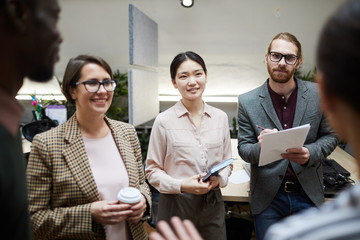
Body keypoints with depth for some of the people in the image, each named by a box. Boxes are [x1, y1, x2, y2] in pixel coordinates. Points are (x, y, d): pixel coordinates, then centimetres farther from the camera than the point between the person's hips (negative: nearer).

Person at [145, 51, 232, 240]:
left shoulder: (220, 117, 2)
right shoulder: (164, 121, -9)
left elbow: (227, 161, 10)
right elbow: (152, 171, -5)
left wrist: (219, 178, -9)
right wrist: (181, 185, -19)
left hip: (213, 204, 3)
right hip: (176, 205, -3)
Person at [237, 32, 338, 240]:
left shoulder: (318, 94, -5)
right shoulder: (248, 102, -8)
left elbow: (330, 136, 4)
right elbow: (243, 148, -4)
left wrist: (310, 153, -17)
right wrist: (260, 148, -27)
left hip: (308, 194, 1)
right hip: (268, 197, -1)